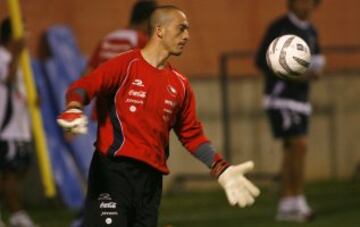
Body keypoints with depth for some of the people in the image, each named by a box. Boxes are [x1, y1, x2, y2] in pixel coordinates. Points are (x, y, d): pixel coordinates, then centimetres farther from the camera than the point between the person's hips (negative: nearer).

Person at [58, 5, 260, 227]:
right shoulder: (126, 65, -3)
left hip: (151, 177, 6)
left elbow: (192, 134, 20)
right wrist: (74, 110, -39)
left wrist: (222, 170, 10)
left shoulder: (180, 84, 15)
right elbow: (84, 86, -16)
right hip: (112, 170, -6)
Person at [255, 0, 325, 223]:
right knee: (300, 146, -18)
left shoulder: (311, 31, 12)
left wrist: (316, 70, -6)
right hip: (280, 98, -8)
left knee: (292, 153, 7)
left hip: (300, 99, 8)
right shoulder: (279, 27, -11)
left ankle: (285, 207, 11)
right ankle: (299, 202, -13)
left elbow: (314, 62, 20)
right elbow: (262, 61, -13)